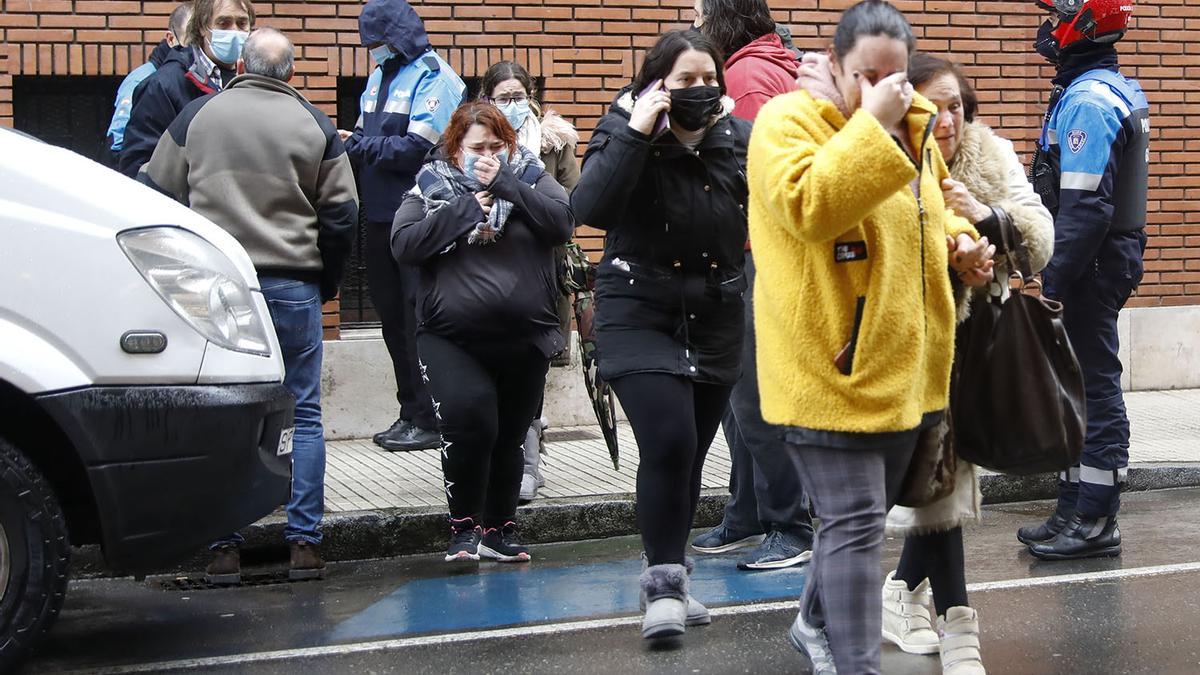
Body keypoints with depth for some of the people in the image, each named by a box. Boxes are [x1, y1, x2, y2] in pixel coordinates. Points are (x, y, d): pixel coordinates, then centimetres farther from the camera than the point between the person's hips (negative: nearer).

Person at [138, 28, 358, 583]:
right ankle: (304, 542, 4)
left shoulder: (198, 115, 6)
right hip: (293, 287, 0)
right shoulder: (315, 127, 4)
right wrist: (327, 282, 16)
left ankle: (224, 546, 3)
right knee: (303, 415, 6)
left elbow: (158, 196, 9)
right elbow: (340, 215, 4)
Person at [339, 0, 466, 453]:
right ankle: (410, 412, 21)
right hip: (381, 216, 8)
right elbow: (368, 137, 16)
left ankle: (431, 420, 1)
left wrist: (356, 146, -14)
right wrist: (350, 141, -6)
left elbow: (418, 149, -19)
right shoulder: (379, 75, 15)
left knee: (419, 319, -5)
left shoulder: (434, 78, -10)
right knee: (393, 318, 12)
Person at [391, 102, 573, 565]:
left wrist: (505, 185, -13)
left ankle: (499, 528, 29)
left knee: (510, 437, 11)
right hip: (451, 339, -2)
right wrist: (466, 206, -11)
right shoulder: (430, 187, 4)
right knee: (467, 419, -22)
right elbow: (403, 245, -10)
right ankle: (464, 526, -5)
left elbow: (561, 222, -10)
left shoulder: (531, 178, 8)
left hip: (525, 337, 2)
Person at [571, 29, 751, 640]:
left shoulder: (738, 138, 2)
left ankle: (666, 580, 24)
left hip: (715, 320, 4)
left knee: (688, 456, 9)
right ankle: (664, 584, -5)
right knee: (668, 443, -18)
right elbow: (589, 209, -24)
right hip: (638, 315, -4)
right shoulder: (622, 133, -7)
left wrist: (731, 128, -13)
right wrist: (636, 132, -25)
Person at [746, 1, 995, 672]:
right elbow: (806, 205, -28)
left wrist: (960, 243, 8)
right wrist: (873, 126, -27)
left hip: (905, 369, 8)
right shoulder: (788, 120, -11)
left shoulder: (917, 127, 13)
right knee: (855, 523, -11)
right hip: (831, 368, -8)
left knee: (861, 515, 21)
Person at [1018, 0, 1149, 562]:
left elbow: (1085, 207, -24)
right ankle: (1075, 511, 23)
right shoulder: (1116, 91, 15)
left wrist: (1056, 281, -21)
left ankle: (1095, 522, 1)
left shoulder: (1087, 101, -18)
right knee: (1077, 389, 15)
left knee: (1093, 389, -5)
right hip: (1108, 261, 10)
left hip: (1091, 267, -10)